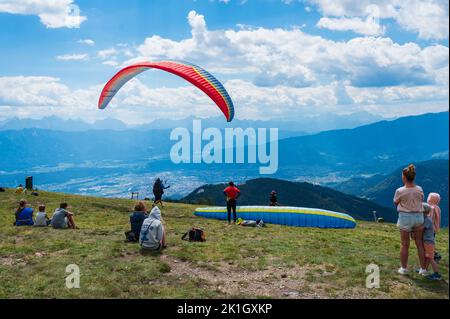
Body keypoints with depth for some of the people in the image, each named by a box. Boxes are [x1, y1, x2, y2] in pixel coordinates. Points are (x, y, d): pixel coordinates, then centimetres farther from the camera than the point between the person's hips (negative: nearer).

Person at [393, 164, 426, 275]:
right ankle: (423, 269, 16)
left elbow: (396, 203, 2)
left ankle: (403, 268, 18)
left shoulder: (400, 191, -15)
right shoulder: (420, 189, -5)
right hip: (419, 216, 3)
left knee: (405, 245, 9)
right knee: (420, 244, 12)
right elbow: (421, 201, 9)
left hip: (405, 218, -3)